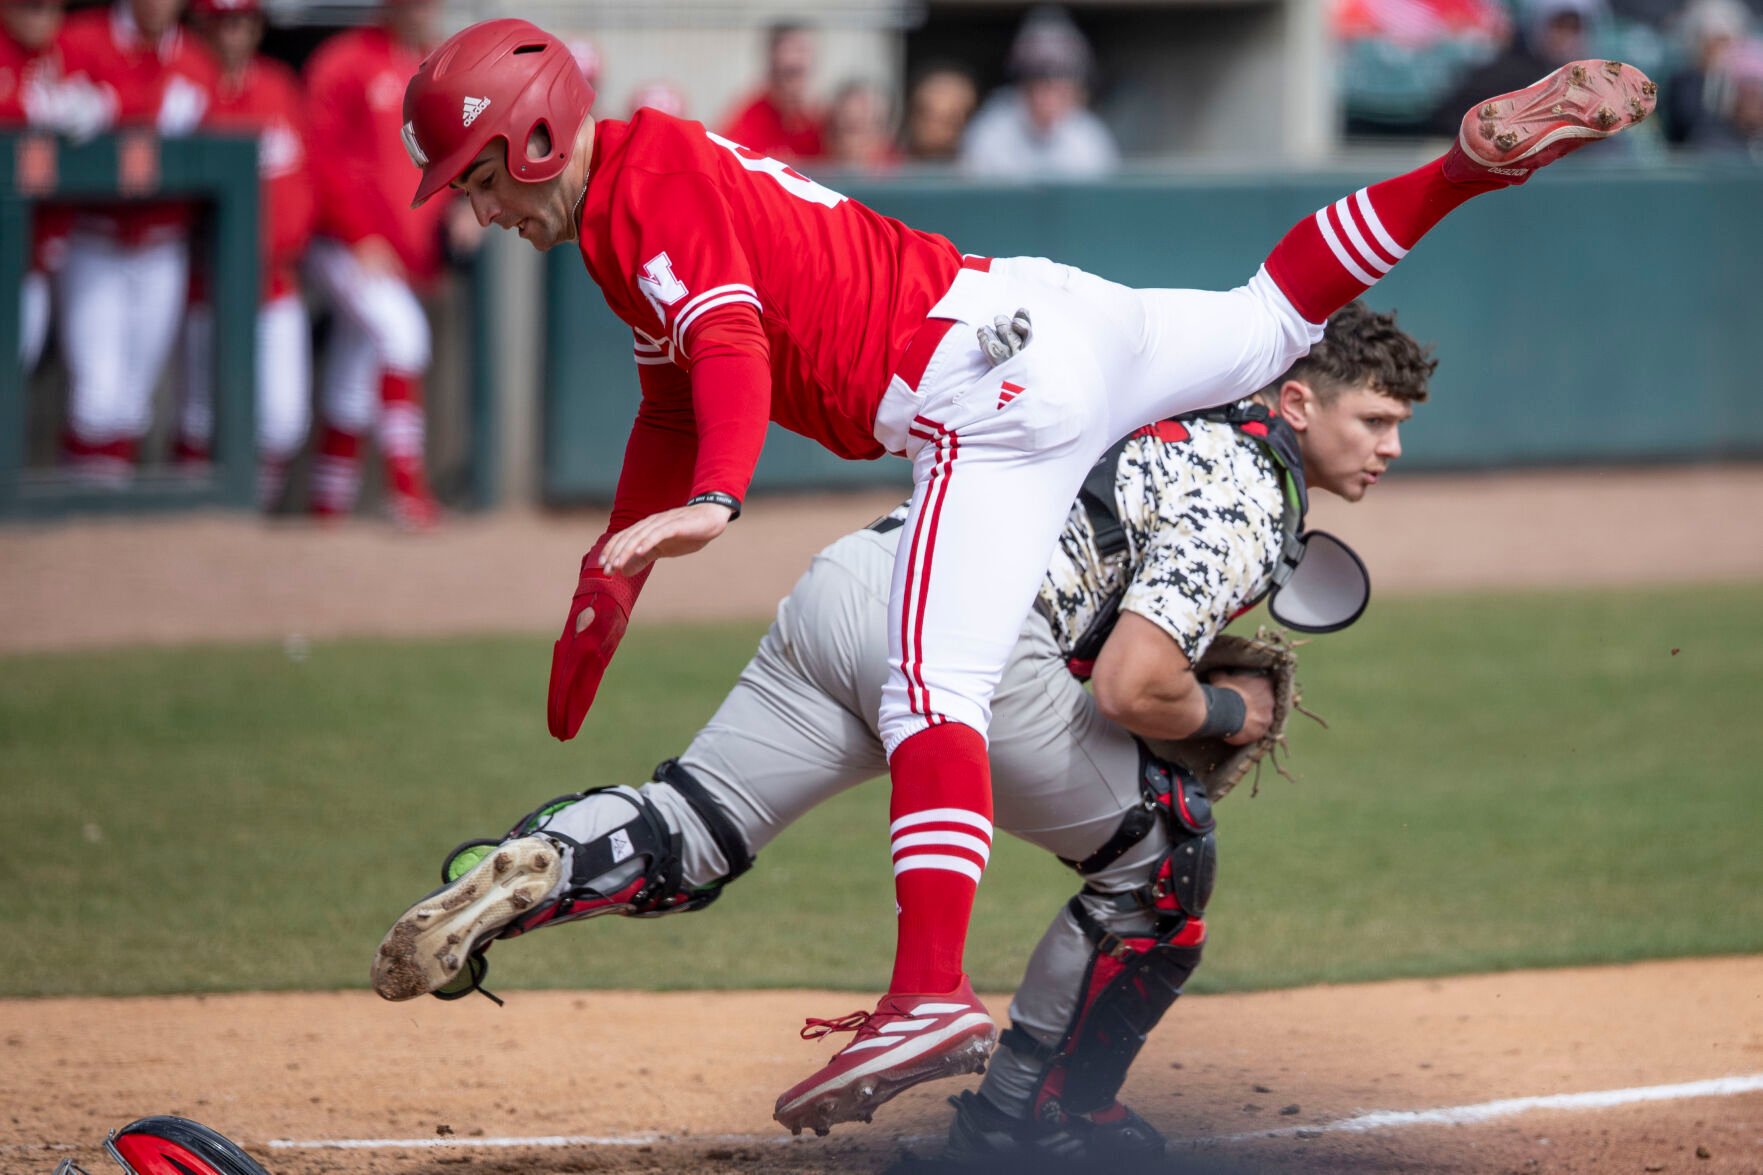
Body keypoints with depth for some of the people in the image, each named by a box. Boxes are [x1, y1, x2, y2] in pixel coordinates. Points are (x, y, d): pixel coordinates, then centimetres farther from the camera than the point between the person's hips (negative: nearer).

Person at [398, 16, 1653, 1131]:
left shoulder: (649, 185, -9)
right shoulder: (674, 171, 22)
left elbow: (733, 351, -28)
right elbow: (676, 403, 33)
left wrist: (710, 504, -44)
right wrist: (605, 586, 37)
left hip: (981, 384, -11)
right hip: (1037, 307, 11)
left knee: (930, 692, -23)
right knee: (1273, 318, 33)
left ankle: (934, 993, -39)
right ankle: (1486, 150, 31)